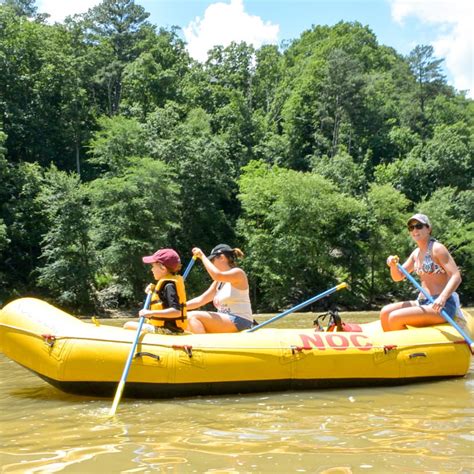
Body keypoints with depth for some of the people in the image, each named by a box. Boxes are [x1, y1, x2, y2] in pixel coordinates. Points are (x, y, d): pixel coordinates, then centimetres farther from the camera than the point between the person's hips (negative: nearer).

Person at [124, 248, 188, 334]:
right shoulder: (168, 282, 12)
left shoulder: (169, 285, -17)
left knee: (128, 325, -7)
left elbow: (176, 311, -27)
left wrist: (151, 313, -28)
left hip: (166, 330, -11)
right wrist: (152, 291, 9)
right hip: (169, 328, 11)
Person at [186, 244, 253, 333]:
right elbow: (201, 300, 14)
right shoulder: (219, 282, 19)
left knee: (193, 317, -20)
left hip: (239, 322, -9)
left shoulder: (238, 273, -6)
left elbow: (217, 275, -25)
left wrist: (202, 256, -16)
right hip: (225, 322, 9)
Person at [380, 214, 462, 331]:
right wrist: (393, 265, -3)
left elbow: (456, 277, -17)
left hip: (442, 306, -8)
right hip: (423, 303, 8)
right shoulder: (416, 253, 13)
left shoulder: (437, 248, -9)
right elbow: (398, 277, 19)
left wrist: (442, 298, -33)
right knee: (385, 312, -3)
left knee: (395, 318, -22)